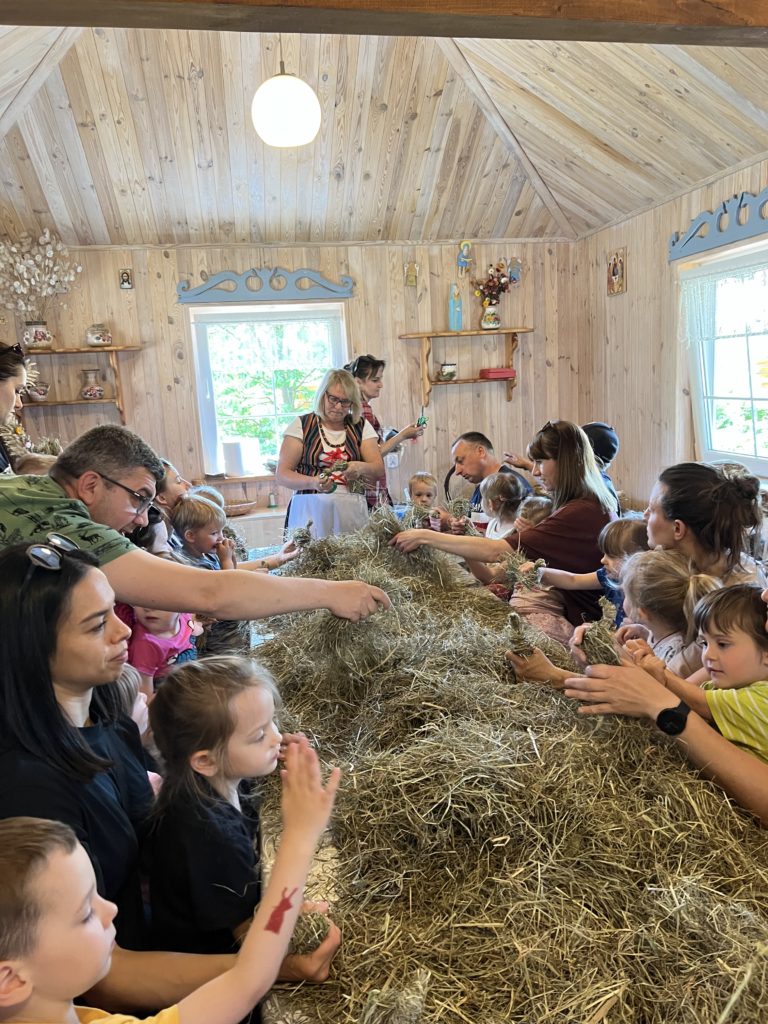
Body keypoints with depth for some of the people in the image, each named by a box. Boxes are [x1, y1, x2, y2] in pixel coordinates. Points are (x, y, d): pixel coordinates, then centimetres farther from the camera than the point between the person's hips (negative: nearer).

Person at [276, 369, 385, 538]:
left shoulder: (361, 426, 9)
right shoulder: (301, 425, 3)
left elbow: (379, 471, 2)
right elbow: (282, 475, -3)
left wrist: (361, 468, -20)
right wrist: (313, 482, -21)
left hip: (352, 511, 2)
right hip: (310, 510, -2)